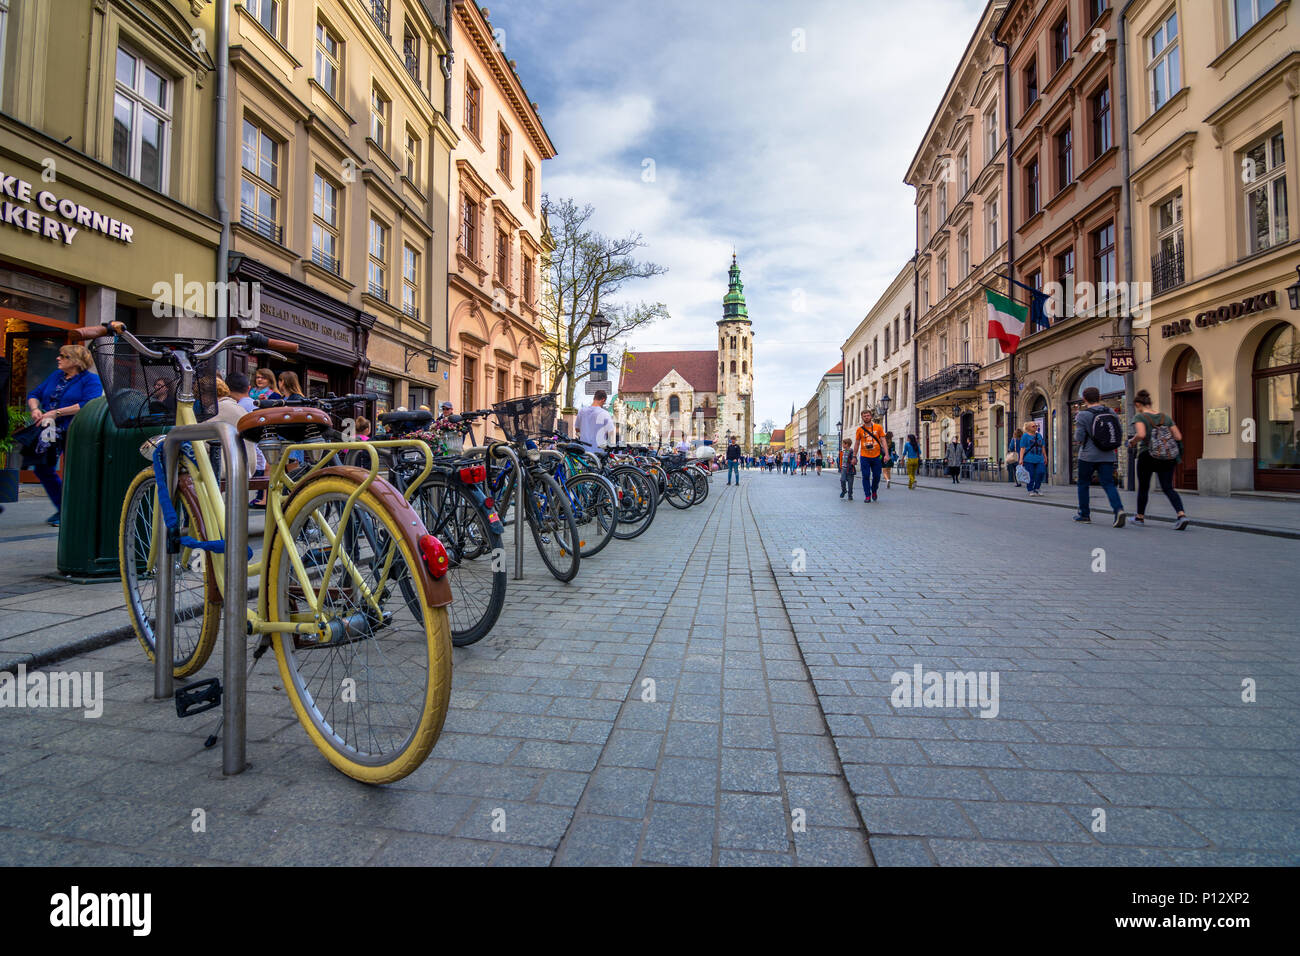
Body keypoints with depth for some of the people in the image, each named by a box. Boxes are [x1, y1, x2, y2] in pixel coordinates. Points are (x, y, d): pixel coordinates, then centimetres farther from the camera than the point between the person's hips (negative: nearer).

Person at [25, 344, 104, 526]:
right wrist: (35, 409, -1)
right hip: (51, 431, 8)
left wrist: (56, 412, -20)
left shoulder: (91, 379, -7)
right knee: (42, 468, 13)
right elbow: (34, 394, 20)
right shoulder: (55, 376, 16)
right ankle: (61, 508, 26)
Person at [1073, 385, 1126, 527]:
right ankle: (1118, 509, -21)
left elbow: (1079, 438, -12)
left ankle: (1084, 514, 19)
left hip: (1088, 456, -4)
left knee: (1083, 484, 11)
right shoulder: (1111, 413, 6)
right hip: (1108, 456, 4)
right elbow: (1120, 436, 8)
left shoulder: (1082, 415, -10)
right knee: (1109, 484, 2)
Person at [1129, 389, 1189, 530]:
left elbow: (1141, 434, -24)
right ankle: (1182, 514, -17)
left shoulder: (1139, 417, -7)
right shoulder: (1165, 416, 10)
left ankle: (1140, 517, 25)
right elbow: (1178, 436, 7)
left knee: (1143, 488, 12)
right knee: (1168, 488, 4)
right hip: (1167, 458, 4)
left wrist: (1132, 441, -4)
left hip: (1147, 456, -4)